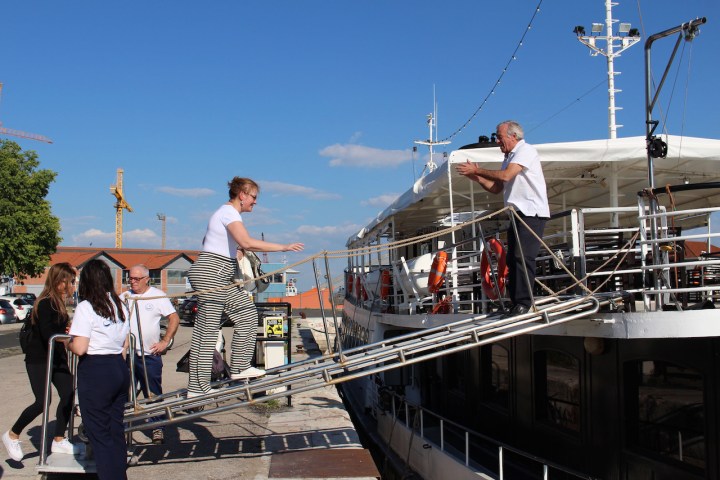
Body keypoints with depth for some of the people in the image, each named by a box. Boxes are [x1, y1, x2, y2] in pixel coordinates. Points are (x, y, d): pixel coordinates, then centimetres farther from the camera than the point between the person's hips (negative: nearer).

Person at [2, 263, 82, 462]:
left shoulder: (58, 303, 10)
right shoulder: (45, 303, -18)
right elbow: (47, 334, -25)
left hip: (55, 358, 9)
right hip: (38, 360, -9)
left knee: (68, 395, 1)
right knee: (42, 402, -10)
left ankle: (59, 441, 10)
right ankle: (12, 435, 11)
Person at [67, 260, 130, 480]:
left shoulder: (86, 307, -12)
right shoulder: (119, 305, 10)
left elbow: (79, 348, -17)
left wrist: (67, 343, 3)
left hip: (95, 371, -7)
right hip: (120, 369, 7)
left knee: (99, 433, 0)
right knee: (116, 430, 13)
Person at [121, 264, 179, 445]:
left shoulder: (158, 296, -1)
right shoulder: (124, 297, 10)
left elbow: (174, 318, -3)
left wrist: (165, 342, -7)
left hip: (150, 354, -3)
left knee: (153, 394, 3)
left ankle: (157, 427, 10)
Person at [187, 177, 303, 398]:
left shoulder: (226, 212, 19)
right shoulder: (229, 213, -13)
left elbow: (206, 241, 28)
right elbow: (247, 242, -28)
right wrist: (284, 247, -25)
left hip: (223, 278, 10)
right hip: (212, 275, -10)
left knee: (247, 315, 11)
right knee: (207, 330, -8)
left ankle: (239, 367, 16)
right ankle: (197, 388, -4)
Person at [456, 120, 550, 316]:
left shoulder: (526, 150, -8)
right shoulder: (509, 157, 22)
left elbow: (505, 176, -20)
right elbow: (496, 188, 18)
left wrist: (477, 170, -11)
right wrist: (476, 177, 3)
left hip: (532, 213, -10)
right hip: (518, 213, 10)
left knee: (523, 256, -15)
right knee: (513, 258, 6)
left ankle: (524, 301, -15)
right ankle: (515, 301, 9)